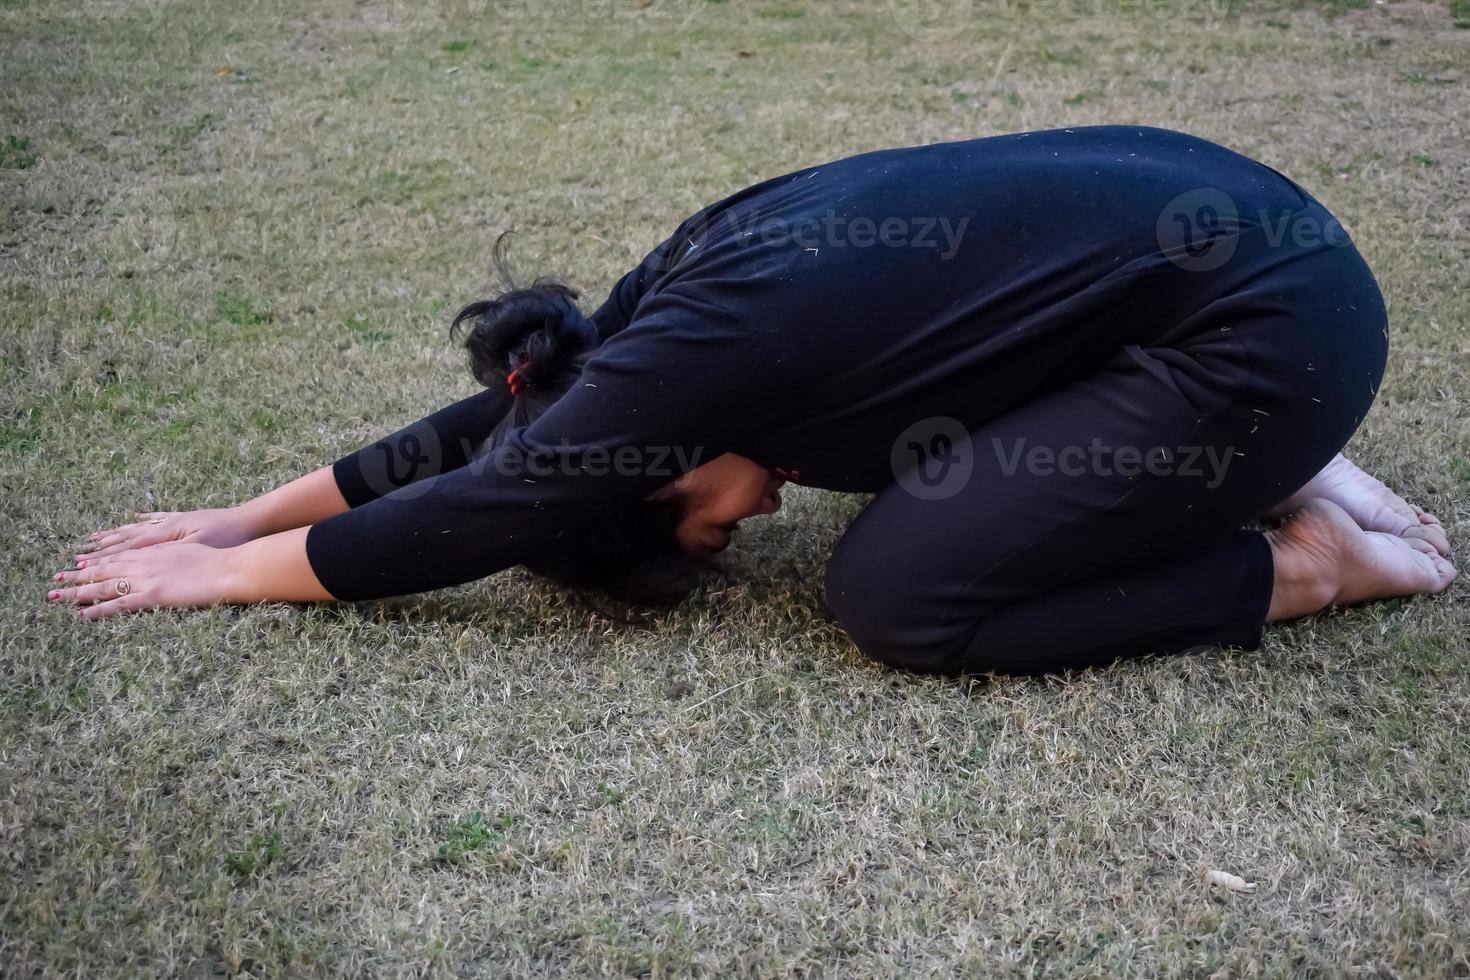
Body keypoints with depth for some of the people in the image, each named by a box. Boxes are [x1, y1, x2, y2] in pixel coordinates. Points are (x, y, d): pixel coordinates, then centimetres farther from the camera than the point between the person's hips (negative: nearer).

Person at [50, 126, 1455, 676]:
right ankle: (1260, 472, 14)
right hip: (1190, 211, 9)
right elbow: (489, 425, 12)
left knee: (898, 592, -11)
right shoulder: (695, 278, 3)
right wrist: (238, 515, 16)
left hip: (1269, 320, -9)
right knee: (920, 468, 15)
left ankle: (1300, 563, 0)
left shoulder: (711, 346, -20)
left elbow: (472, 512, -12)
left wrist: (221, 575, 1)